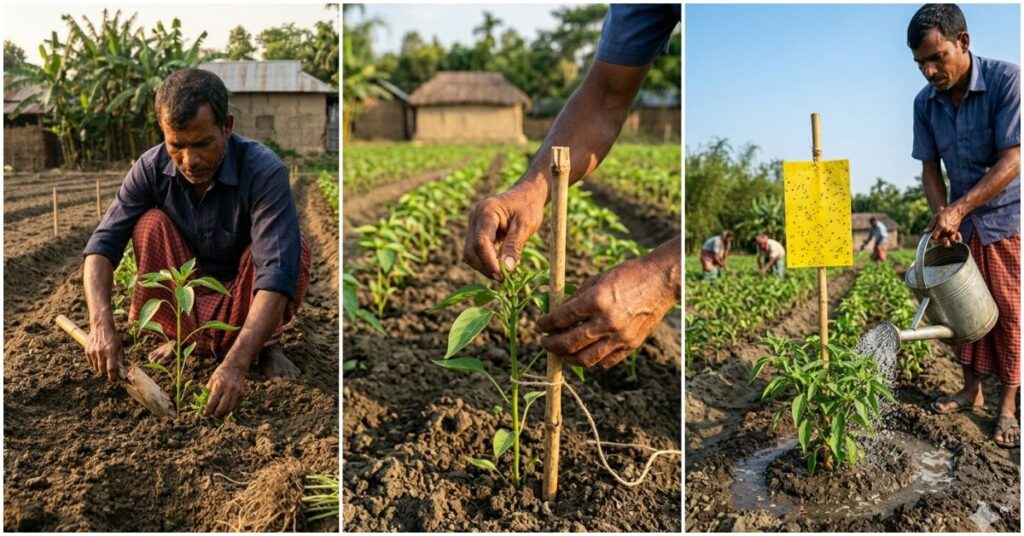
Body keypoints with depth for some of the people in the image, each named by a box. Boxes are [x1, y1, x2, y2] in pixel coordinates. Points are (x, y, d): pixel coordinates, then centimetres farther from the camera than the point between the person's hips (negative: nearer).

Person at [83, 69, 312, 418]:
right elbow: (104, 242, -20)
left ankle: (266, 345, -8)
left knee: (293, 249, -32)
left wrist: (236, 363, -53)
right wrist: (101, 324, -38)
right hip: (188, 296, 3)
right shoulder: (152, 168, -19)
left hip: (246, 300, -3)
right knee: (151, 223, -22)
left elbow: (277, 271, -42)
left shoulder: (265, 172, -31)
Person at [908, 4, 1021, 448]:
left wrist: (958, 209, -30)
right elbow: (930, 167, 0)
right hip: (961, 220, 5)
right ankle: (972, 390, 22)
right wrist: (941, 214, -16)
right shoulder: (925, 103, -6)